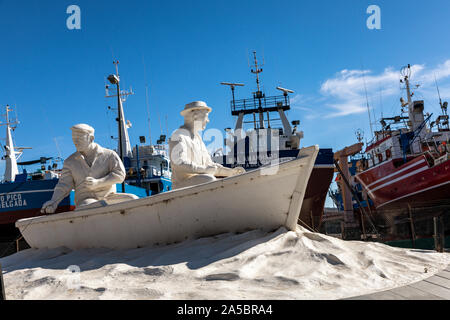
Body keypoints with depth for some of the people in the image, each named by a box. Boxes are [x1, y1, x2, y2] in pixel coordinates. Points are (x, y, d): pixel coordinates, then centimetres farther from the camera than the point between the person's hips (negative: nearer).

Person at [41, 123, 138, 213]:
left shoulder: (109, 155, 6)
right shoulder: (70, 162, 11)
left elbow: (120, 174, -4)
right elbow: (64, 185, 7)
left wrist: (97, 183, -17)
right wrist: (54, 201, -12)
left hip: (109, 197, 1)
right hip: (86, 201, 0)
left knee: (133, 200, -28)